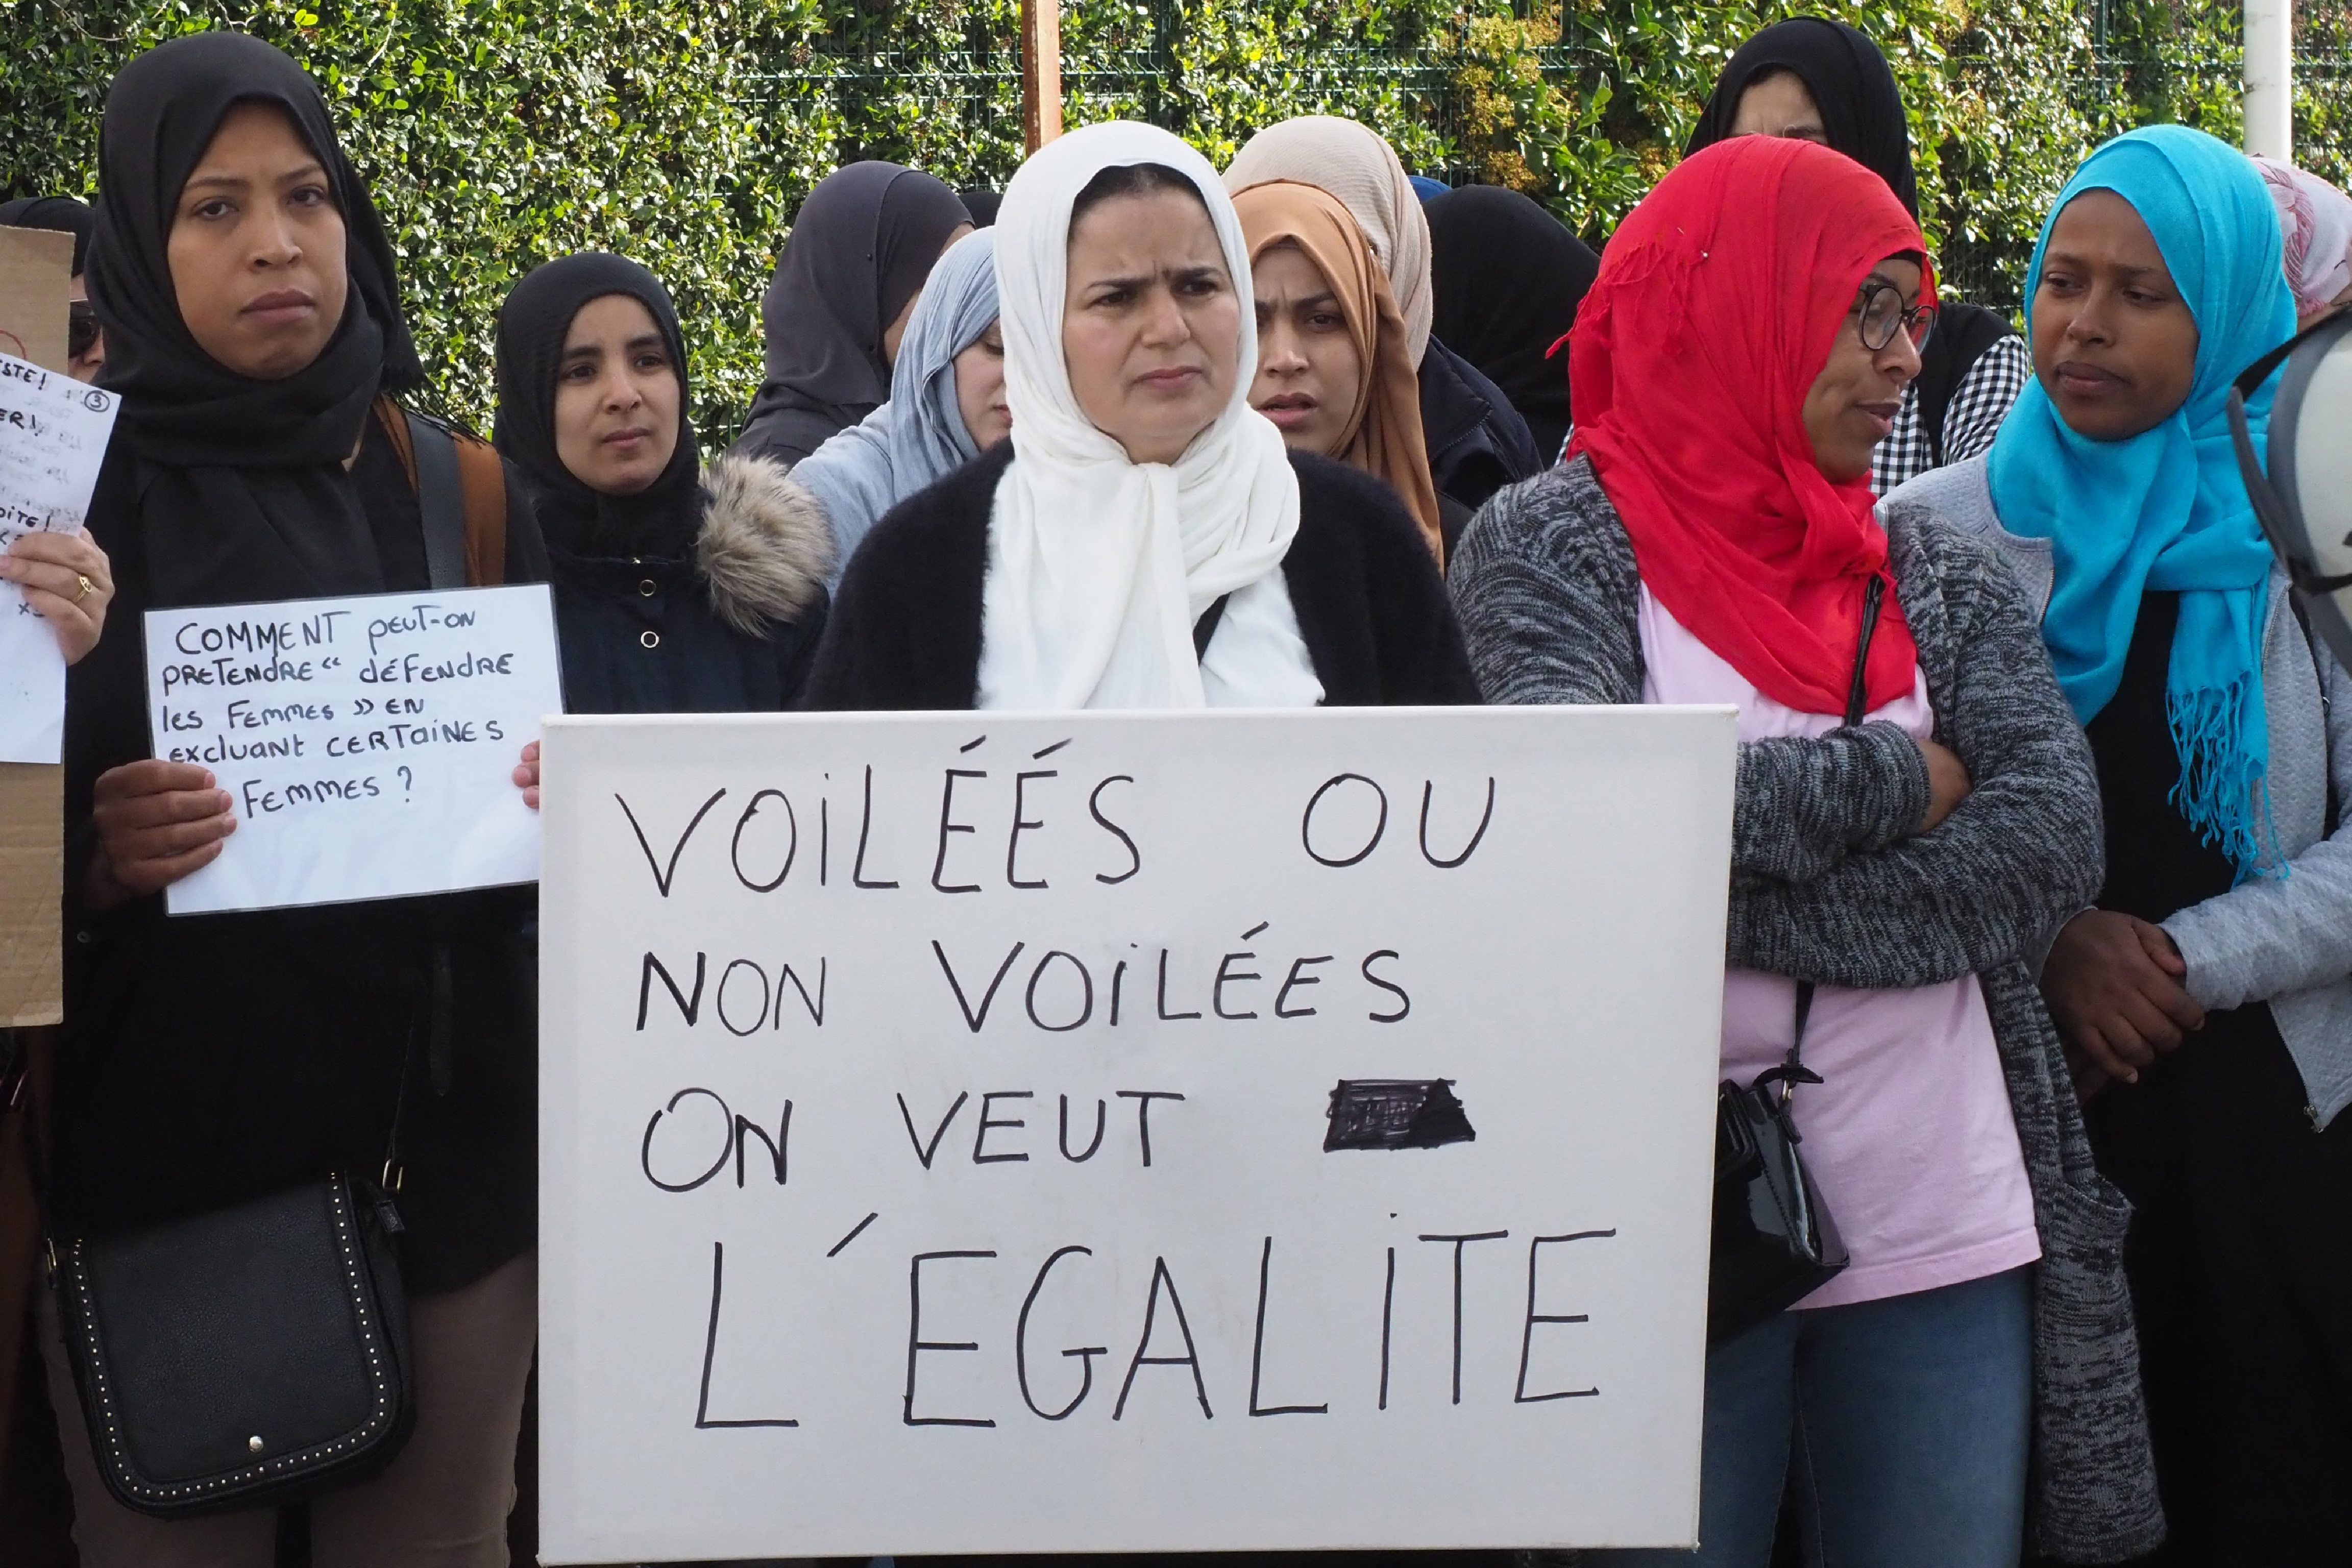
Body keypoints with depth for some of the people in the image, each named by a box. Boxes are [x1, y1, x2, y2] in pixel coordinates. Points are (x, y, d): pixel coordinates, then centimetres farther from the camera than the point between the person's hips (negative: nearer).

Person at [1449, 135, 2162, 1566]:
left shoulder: (1945, 578, 10)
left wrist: (1726, 903, -14)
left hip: (1943, 1232, 4)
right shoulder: (1555, 543, -1)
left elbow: (2055, 847, -5)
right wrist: (1895, 782, -9)